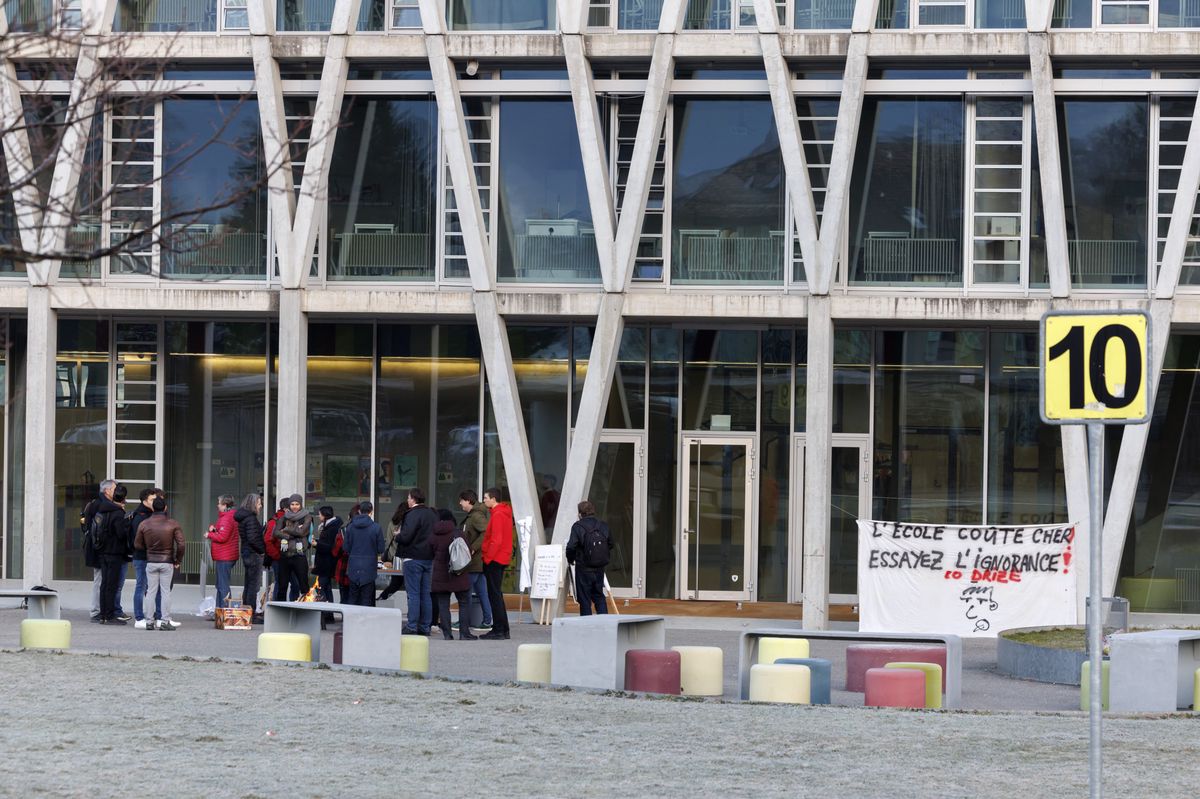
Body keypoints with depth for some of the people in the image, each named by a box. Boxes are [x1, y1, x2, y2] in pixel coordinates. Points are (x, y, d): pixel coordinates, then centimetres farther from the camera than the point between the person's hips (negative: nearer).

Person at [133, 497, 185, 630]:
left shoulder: (144, 524, -1)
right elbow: (181, 545, -10)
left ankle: (149, 621, 7)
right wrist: (178, 560, 3)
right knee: (165, 591, 3)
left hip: (151, 562, 1)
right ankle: (165, 621, 1)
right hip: (167, 563, -1)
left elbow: (137, 545, 3)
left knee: (151, 591, 7)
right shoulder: (173, 524, -6)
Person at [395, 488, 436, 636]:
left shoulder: (413, 515, -14)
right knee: (426, 594, 10)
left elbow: (405, 537, -20)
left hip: (414, 558, -7)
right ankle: (425, 627, 11)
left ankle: (412, 626, -6)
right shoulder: (433, 515, 10)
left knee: (413, 593, -5)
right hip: (429, 558, 7)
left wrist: (397, 536, 0)